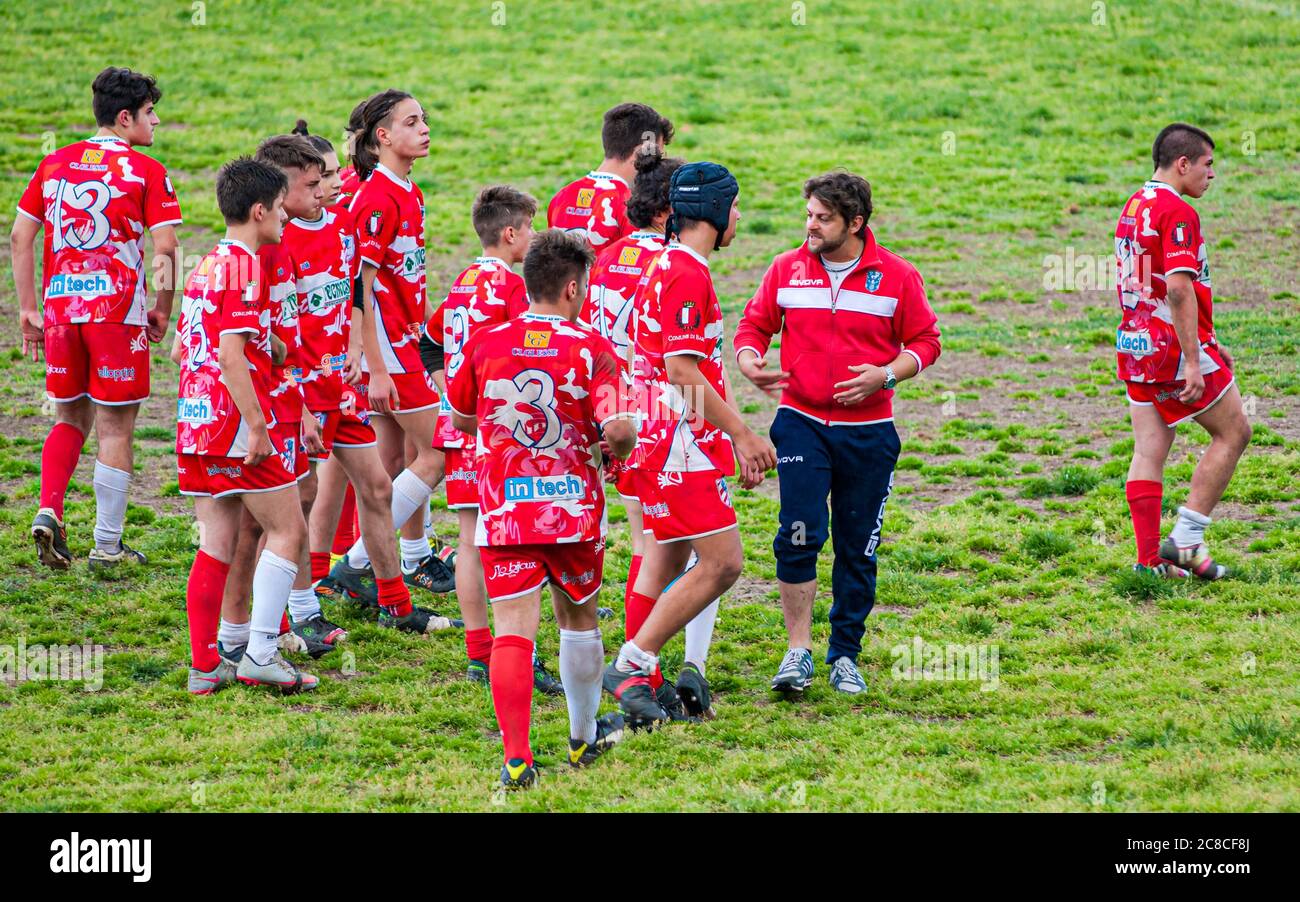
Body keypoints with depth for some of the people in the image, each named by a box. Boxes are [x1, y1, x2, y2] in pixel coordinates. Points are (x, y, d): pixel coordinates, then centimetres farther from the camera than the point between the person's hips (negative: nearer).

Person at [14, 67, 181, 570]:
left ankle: (48, 510, -1)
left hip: (61, 309, 5)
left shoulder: (56, 163, 10)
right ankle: (107, 545, 7)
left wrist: (29, 308, 12)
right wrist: (163, 310, 3)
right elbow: (164, 248, -11)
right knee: (115, 428, 4)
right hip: (118, 309, -5)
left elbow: (20, 235, 9)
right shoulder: (146, 172, -5)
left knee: (71, 418, 19)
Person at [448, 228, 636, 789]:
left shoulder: (485, 344, -1)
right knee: (579, 620, 20)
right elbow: (617, 430, -19)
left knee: (513, 630, -4)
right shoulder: (591, 350, -9)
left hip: (503, 511, 1)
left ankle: (516, 757, -16)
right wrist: (622, 443, 5)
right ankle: (583, 737, 35)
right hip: (574, 510, -1)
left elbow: (461, 419, 13)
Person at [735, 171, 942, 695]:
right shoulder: (787, 269, 3)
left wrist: (886, 374, -13)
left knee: (858, 547, 6)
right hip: (801, 422, 0)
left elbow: (925, 342, 4)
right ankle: (798, 651, -4)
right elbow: (755, 324, 11)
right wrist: (749, 359, -11)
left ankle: (845, 656, 19)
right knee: (800, 533, -14)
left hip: (868, 431, 0)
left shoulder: (896, 276, -2)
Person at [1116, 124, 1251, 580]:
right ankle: (1186, 538, 0)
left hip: (1136, 348, 8)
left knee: (1149, 453, 7)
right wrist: (1192, 361, -24)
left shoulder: (1133, 207, 14)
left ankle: (1149, 558, 5)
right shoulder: (1178, 214, -16)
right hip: (1173, 350, -8)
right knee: (1233, 432, 5)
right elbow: (1178, 289, -24)